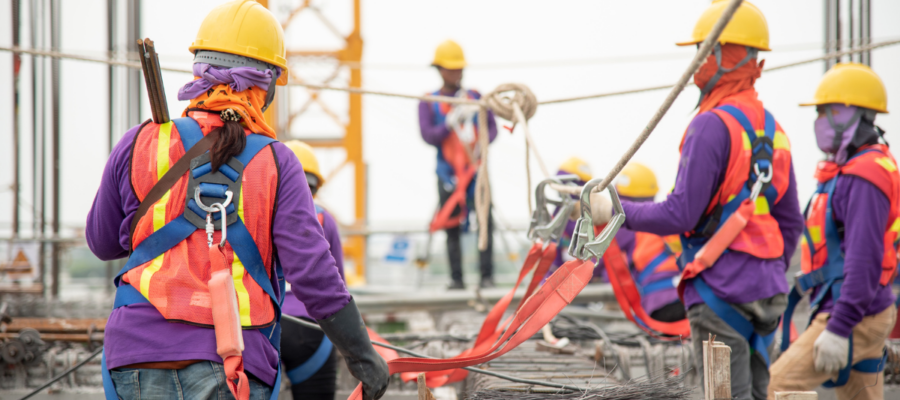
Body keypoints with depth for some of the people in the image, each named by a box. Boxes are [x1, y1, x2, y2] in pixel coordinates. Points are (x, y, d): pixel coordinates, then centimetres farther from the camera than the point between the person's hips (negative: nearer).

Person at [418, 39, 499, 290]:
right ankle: (456, 278, 5)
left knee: (485, 221, -12)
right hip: (448, 172, -1)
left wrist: (482, 142, -14)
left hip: (476, 168, 1)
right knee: (452, 227, -1)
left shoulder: (475, 98, 11)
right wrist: (452, 121, -19)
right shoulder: (429, 103, 6)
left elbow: (492, 127, 6)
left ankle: (487, 276, -9)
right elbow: (428, 135, -6)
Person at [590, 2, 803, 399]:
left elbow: (681, 214, -17)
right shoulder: (772, 128, 13)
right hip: (766, 292, 8)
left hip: (720, 288, -8)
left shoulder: (712, 125, -14)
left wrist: (617, 211, -6)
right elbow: (791, 222, 18)